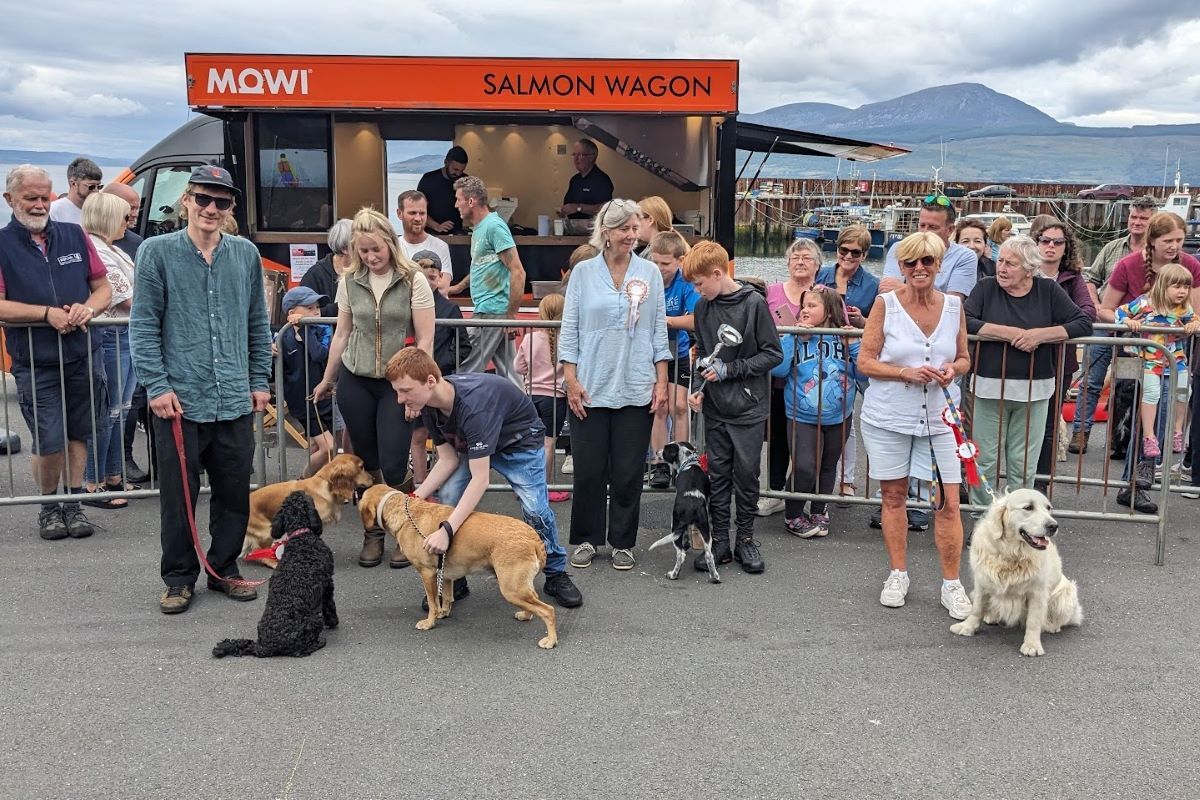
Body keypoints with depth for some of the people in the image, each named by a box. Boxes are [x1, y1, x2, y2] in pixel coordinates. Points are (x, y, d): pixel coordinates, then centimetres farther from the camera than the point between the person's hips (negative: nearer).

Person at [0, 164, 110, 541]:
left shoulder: (74, 235, 8)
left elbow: (103, 286, 11)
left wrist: (88, 307, -10)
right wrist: (48, 313, -17)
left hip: (83, 356, 3)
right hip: (35, 363, -3)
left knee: (77, 434, 12)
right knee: (50, 443, -4)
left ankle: (73, 504, 24)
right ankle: (49, 507, 19)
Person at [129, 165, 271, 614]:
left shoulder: (246, 255, 8)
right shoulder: (157, 252, -2)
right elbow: (143, 326, -3)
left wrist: (259, 381, 10)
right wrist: (157, 386, -10)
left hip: (235, 401, 3)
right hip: (179, 400, -3)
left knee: (234, 493, 10)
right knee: (178, 496, 6)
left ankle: (224, 569, 27)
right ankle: (179, 578, 21)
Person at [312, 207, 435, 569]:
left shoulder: (413, 281, -7)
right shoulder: (349, 281, 4)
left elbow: (425, 339, -7)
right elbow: (342, 334, 14)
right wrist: (327, 380, 20)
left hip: (398, 383, -3)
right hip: (355, 381, 3)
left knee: (393, 466, -7)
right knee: (366, 462, 8)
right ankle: (373, 532, 23)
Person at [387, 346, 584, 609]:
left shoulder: (473, 404, -43)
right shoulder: (429, 406, -19)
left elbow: (480, 479, -44)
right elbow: (448, 459, -11)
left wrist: (447, 530, -48)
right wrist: (416, 497, -25)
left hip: (519, 441, -6)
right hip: (472, 445, 6)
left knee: (535, 509, -20)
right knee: (447, 499, -14)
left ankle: (556, 574, 6)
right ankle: (453, 580, 0)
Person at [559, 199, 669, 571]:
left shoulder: (650, 273, 5)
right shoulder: (583, 272, 2)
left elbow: (659, 331, 7)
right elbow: (569, 329, 2)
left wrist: (661, 381, 2)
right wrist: (571, 380, -5)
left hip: (636, 389, 1)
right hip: (590, 387, -1)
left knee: (628, 472, 6)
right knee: (588, 469, 5)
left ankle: (623, 542, 20)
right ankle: (586, 540, 20)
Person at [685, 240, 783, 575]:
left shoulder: (754, 303, -11)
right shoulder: (703, 307, 4)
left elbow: (774, 354, -9)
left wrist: (729, 369, -13)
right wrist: (700, 389, -1)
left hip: (748, 407, -4)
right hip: (715, 407, 4)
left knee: (746, 474, 4)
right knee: (718, 475, 8)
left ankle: (745, 539, 19)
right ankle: (719, 541, 18)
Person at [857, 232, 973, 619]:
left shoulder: (954, 306, 4)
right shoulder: (885, 303, -4)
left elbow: (964, 358, 15)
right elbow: (865, 361, -4)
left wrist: (953, 369, -8)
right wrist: (905, 372, -18)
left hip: (939, 417, 1)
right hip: (888, 416, -1)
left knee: (948, 503, -2)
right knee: (893, 496, 10)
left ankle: (952, 584, 13)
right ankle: (898, 575, 26)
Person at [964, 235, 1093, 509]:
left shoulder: (1049, 291, 4)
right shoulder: (986, 288, 1)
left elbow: (1084, 324, -3)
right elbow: (965, 322, -14)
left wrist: (1040, 334, -15)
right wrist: (1011, 334, -17)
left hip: (1034, 391, 1)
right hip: (990, 388, -1)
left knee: (1024, 465, 8)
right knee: (985, 461, 4)